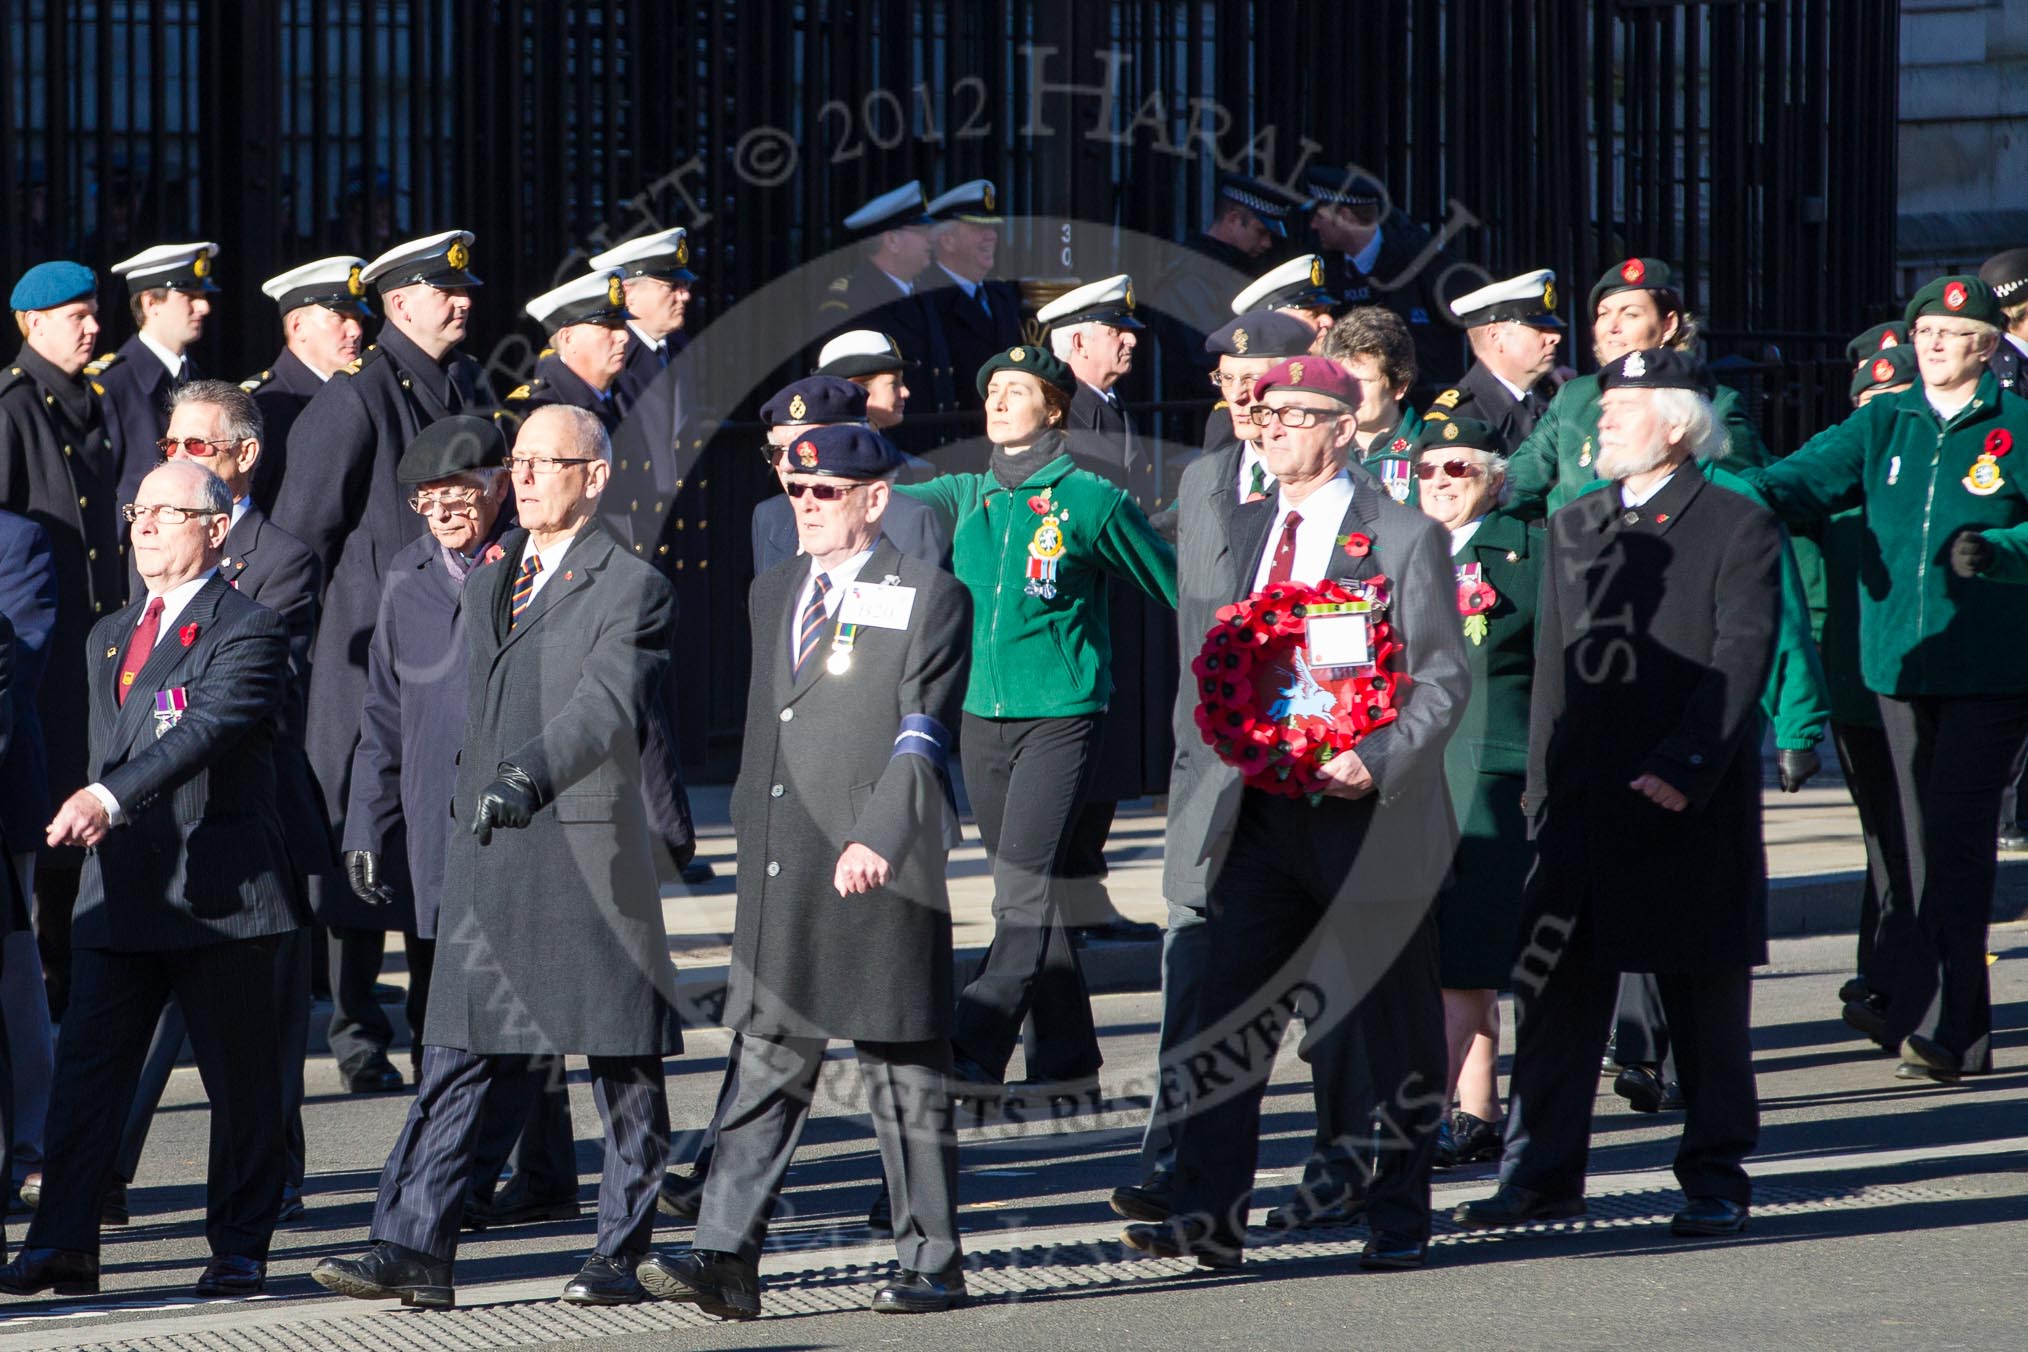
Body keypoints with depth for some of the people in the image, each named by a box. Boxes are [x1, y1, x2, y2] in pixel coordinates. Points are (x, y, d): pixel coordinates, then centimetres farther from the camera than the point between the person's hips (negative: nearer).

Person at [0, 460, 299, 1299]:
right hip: (120, 890, 6)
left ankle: (239, 1249, 12)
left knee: (240, 1080, 3)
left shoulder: (248, 630, -7)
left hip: (218, 886, -6)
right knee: (85, 1070, -1)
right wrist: (91, 815, 8)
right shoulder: (110, 637, 18)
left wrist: (112, 797, -33)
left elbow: (208, 727, -22)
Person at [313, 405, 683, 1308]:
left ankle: (621, 1254, 12)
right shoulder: (490, 584, 18)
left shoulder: (631, 587, -6)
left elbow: (607, 704, -21)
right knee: (458, 1057, 0)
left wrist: (527, 777, -35)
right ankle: (413, 1251, -4)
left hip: (589, 852, -6)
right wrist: (469, 801, 19)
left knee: (623, 1069, 3)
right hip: (486, 856, 6)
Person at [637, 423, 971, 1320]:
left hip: (877, 874, -6)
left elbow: (922, 735, -11)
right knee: (766, 1066, 0)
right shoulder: (775, 592, 18)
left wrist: (877, 837, -22)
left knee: (903, 1074, 2)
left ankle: (931, 1264, 10)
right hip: (780, 872, 6)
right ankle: (726, 1260, -5)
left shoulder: (927, 597, -2)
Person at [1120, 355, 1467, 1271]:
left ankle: (1396, 1220, 13)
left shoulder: (1405, 537, -2)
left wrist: (1377, 763, -18)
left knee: (1382, 1023, 3)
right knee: (1229, 1008, -3)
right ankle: (1209, 1217, -3)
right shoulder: (1238, 535, 13)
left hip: (1366, 815, -4)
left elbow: (1443, 677, -5)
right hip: (1258, 810, 4)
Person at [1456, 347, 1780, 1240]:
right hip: (1581, 801, 4)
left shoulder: (1738, 528, -2)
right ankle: (1542, 1174, 6)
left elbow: (1738, 664, -9)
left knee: (1705, 998, 4)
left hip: (1693, 807, -4)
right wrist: (1543, 781, 8)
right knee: (1552, 989, 0)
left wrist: (1683, 767, -18)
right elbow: (1554, 664, 15)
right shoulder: (1573, 528, 15)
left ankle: (1715, 1175, 13)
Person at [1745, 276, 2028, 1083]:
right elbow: (1810, 478, -2)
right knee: (1927, 840, 8)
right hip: (1900, 661, 5)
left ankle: (1927, 1021, -13)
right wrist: (1744, 497, -22)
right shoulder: (1883, 425, 11)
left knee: (1956, 834, -12)